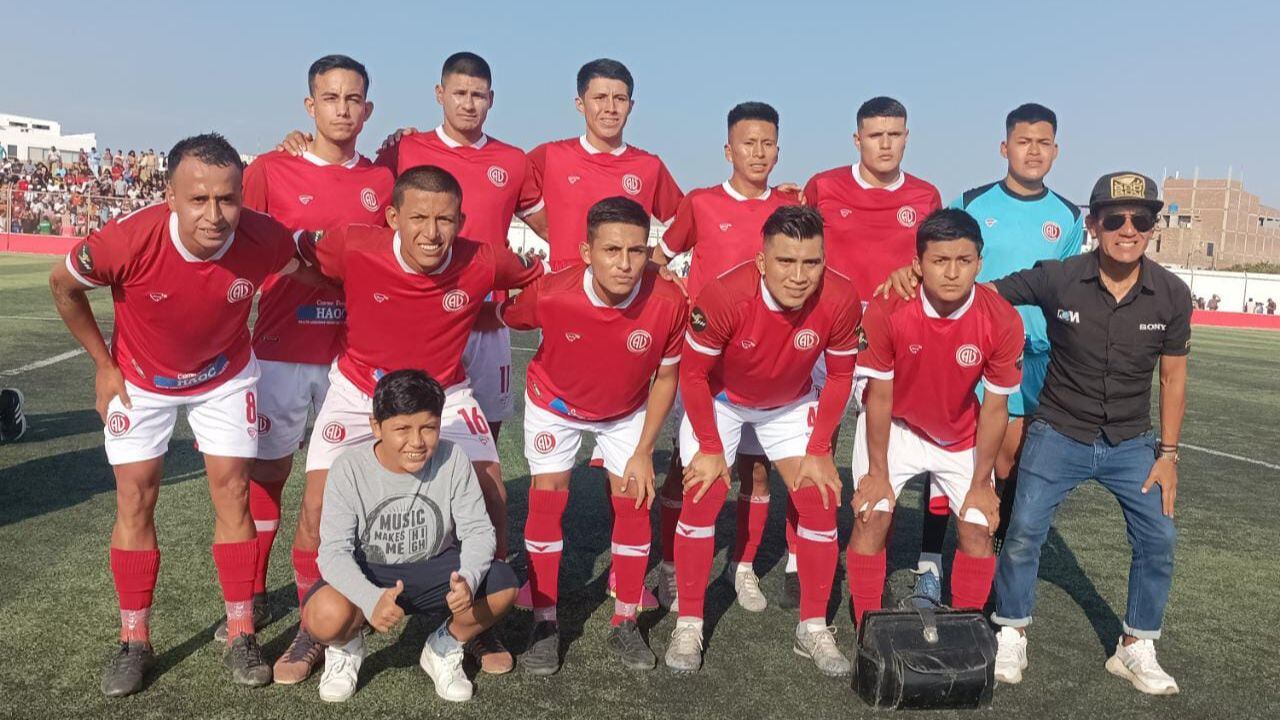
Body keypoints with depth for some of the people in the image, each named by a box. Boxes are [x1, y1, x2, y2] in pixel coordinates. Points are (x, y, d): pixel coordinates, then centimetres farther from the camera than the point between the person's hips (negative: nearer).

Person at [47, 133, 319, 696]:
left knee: (232, 492, 0)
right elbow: (64, 286, -11)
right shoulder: (128, 240, -33)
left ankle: (241, 634, 13)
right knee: (135, 499, 2)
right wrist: (104, 365, -6)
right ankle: (134, 641, 17)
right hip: (141, 380, 0)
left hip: (225, 377, 1)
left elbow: (306, 274, -4)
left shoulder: (265, 239, -30)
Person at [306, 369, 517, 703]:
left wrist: (468, 578, -37)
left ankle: (444, 648, 6)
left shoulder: (452, 459, -16)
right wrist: (372, 599, -42)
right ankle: (347, 647, 7)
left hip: (433, 568, 2)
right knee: (325, 615, -35)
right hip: (368, 574, -1)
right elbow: (334, 551, -22)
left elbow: (478, 531, -14)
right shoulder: (349, 469, -19)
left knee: (503, 585, -25)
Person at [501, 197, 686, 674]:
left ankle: (625, 624, 17)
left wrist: (643, 452, -11)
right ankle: (544, 625, 11)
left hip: (627, 410, 1)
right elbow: (504, 317, -8)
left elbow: (666, 377, -14)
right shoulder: (550, 295, -35)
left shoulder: (668, 303, -32)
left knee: (633, 503, -1)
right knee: (547, 499, -4)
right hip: (555, 403, -1)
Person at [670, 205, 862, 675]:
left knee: (820, 502, -3)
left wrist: (818, 451, -10)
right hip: (719, 399, -2)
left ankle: (814, 628, 13)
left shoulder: (840, 300, -29)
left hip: (791, 404, 2)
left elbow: (840, 376, -11)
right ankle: (688, 626, 6)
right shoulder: (724, 296, -36)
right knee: (701, 499, -10)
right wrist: (710, 449, -16)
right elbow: (693, 373, -21)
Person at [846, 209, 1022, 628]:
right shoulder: (887, 310, -28)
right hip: (894, 425, -1)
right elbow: (879, 397, -17)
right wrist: (879, 472, -12)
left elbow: (994, 408, -12)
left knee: (979, 527, -2)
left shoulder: (1002, 321, -24)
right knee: (872, 516, -10)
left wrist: (981, 483, -6)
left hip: (961, 434, 2)